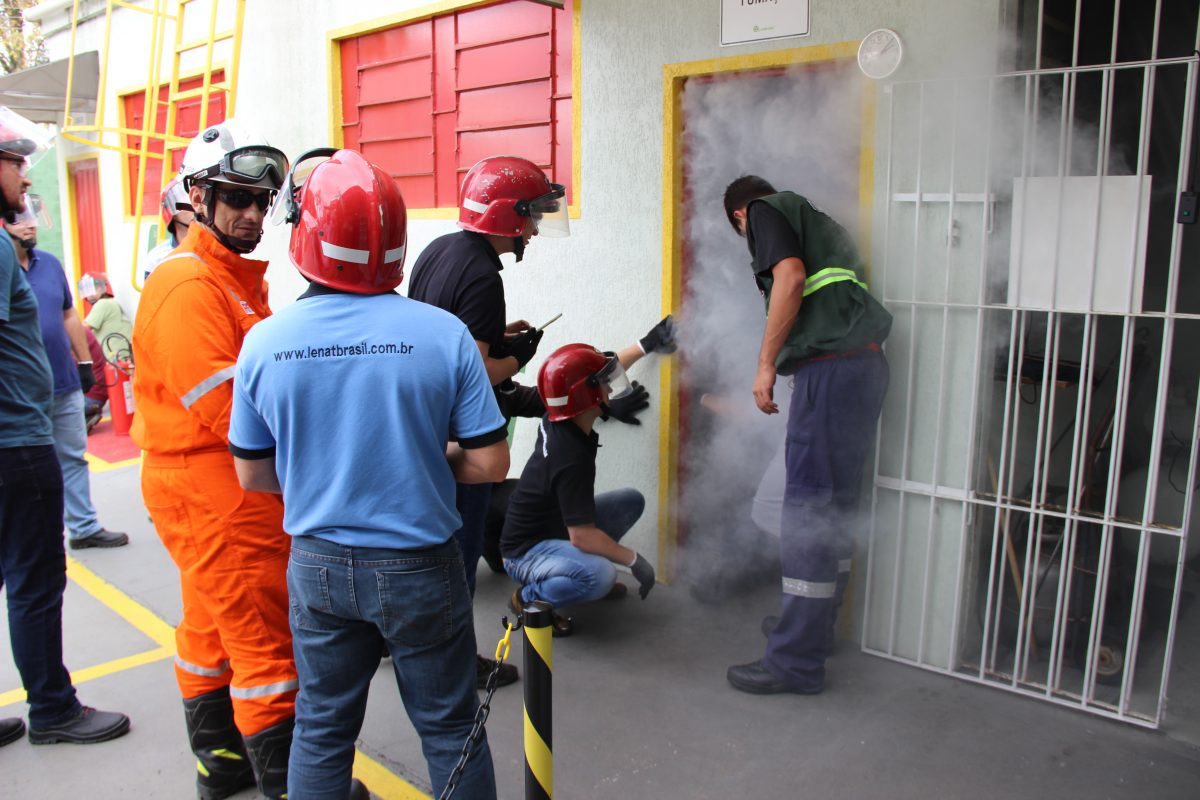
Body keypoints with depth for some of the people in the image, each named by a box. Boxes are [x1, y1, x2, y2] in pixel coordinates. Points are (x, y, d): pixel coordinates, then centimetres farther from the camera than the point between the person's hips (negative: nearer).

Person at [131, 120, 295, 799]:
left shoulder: (237, 278, 15)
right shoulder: (190, 285, -18)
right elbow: (229, 412, -24)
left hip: (218, 489, 11)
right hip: (216, 494, -11)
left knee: (212, 629, 21)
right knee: (268, 642, -1)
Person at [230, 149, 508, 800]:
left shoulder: (264, 342, -8)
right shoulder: (442, 333, -16)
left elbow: (253, 474, 2)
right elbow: (490, 463, -11)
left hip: (318, 567, 3)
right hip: (418, 568, -2)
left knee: (321, 731, 21)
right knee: (450, 731, 16)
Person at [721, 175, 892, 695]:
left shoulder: (765, 210, 5)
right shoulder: (817, 222, 29)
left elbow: (790, 277, -13)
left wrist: (765, 364, -11)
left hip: (831, 367, -9)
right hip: (866, 362, 9)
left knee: (807, 515, -6)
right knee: (834, 508, 16)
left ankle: (795, 662, 0)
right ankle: (814, 626, 29)